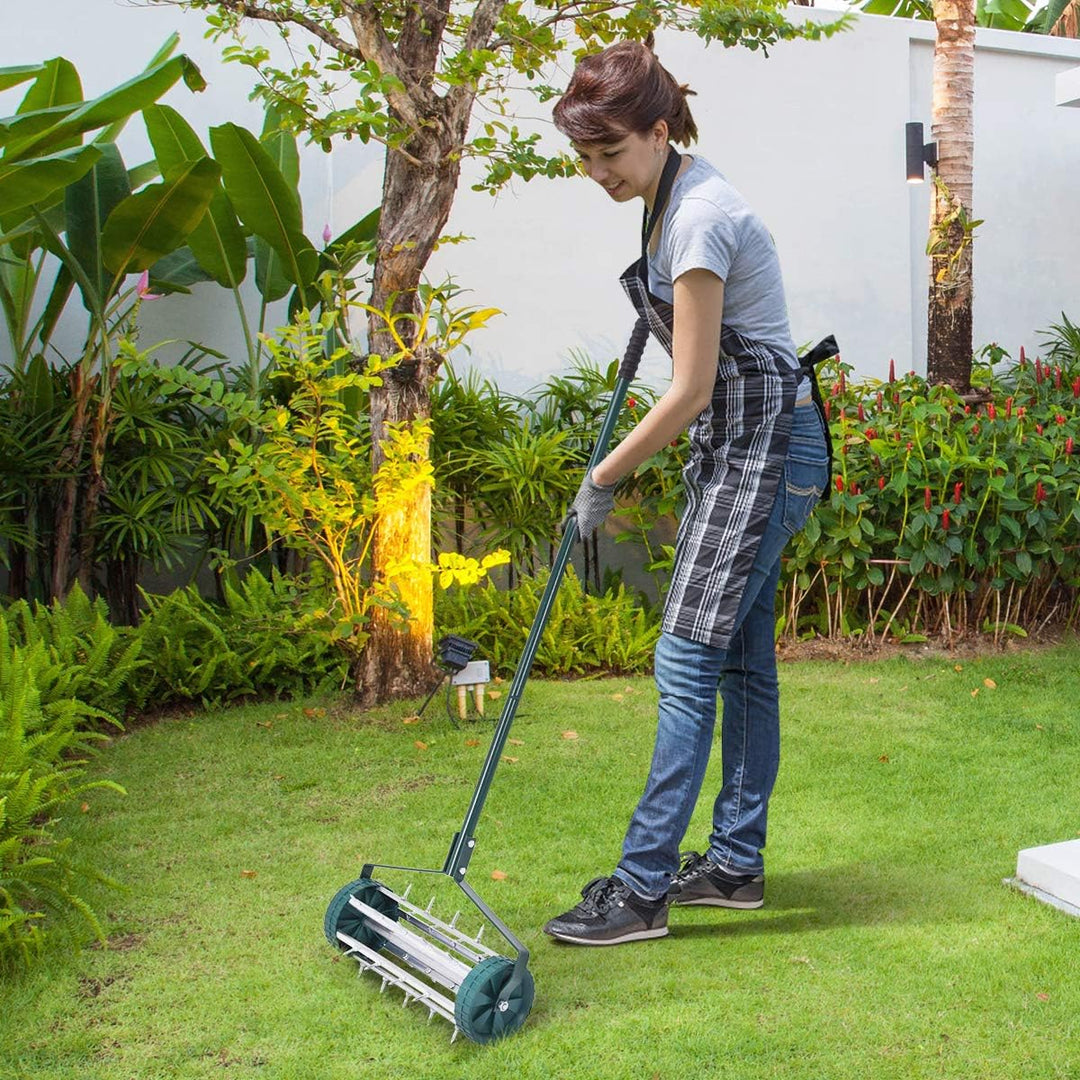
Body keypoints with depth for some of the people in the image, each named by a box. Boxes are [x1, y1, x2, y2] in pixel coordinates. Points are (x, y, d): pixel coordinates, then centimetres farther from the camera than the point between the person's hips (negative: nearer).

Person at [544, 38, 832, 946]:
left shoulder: (699, 217, -20)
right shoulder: (676, 198, 10)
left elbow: (691, 391, -19)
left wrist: (603, 478, -10)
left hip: (763, 445, -10)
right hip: (743, 443, 10)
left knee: (689, 659, -10)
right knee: (742, 658, 12)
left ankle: (642, 887, -5)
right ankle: (736, 863, 21)